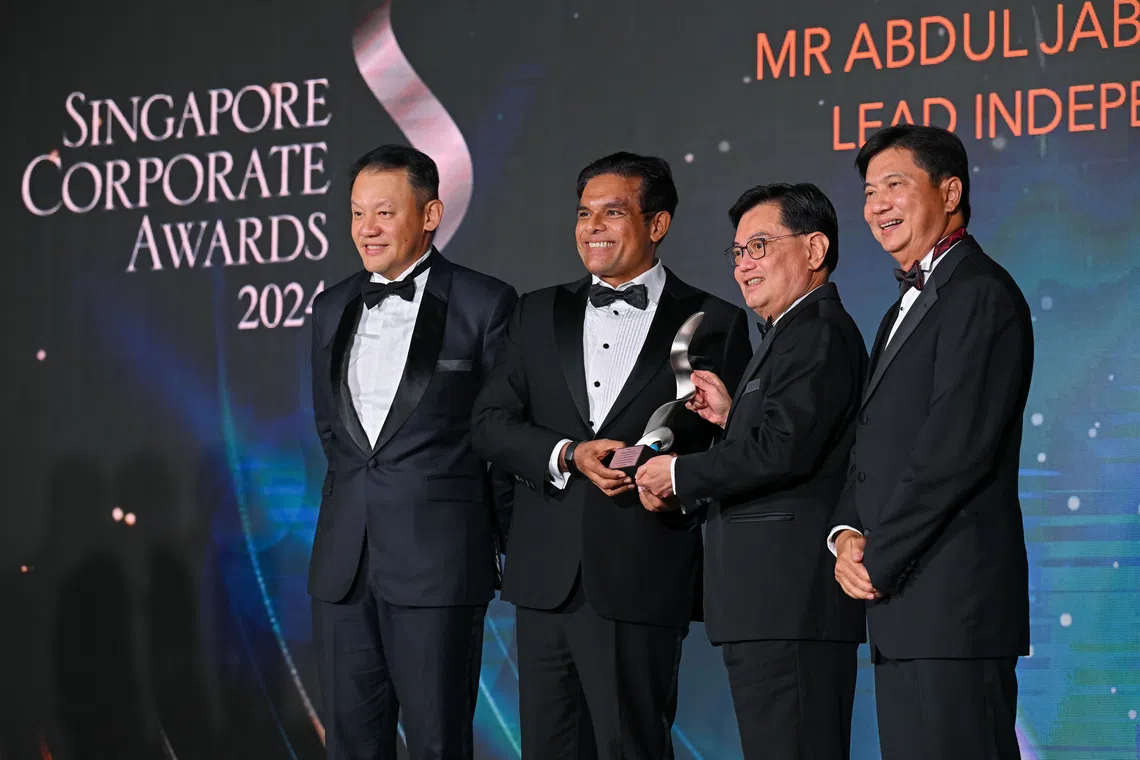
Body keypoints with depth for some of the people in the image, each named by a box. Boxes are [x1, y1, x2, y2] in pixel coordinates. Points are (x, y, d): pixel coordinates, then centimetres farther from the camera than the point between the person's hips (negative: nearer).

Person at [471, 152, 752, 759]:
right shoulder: (539, 314, 15)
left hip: (642, 582, -4)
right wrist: (569, 456, -9)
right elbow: (491, 423, 7)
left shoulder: (714, 324, 4)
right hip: (545, 578, 4)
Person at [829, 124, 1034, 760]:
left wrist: (878, 561, -13)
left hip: (953, 605, -10)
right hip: (902, 610, 10)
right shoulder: (910, 305, 23)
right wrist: (847, 535, 2)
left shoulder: (980, 294, -10)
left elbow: (957, 450, -18)